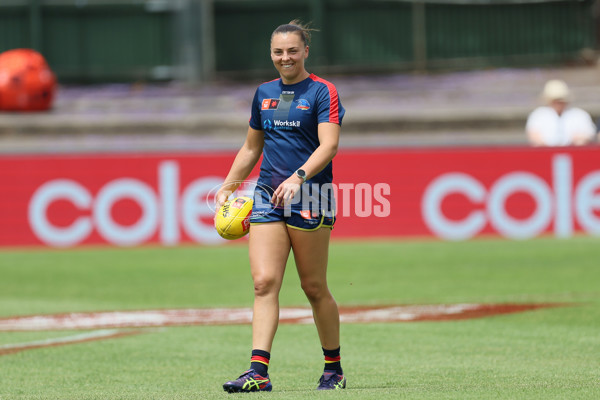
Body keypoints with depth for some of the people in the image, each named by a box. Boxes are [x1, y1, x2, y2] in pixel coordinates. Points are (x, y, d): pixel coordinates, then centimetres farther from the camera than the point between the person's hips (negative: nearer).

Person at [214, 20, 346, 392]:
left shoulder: (322, 92, -3)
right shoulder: (264, 93, 15)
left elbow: (329, 145, -14)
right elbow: (251, 148, 26)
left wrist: (298, 177, -28)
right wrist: (228, 186, 21)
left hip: (310, 198, -5)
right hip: (268, 195, 5)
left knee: (314, 287, 2)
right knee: (264, 281, -8)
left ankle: (334, 368, 18)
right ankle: (259, 371, -14)